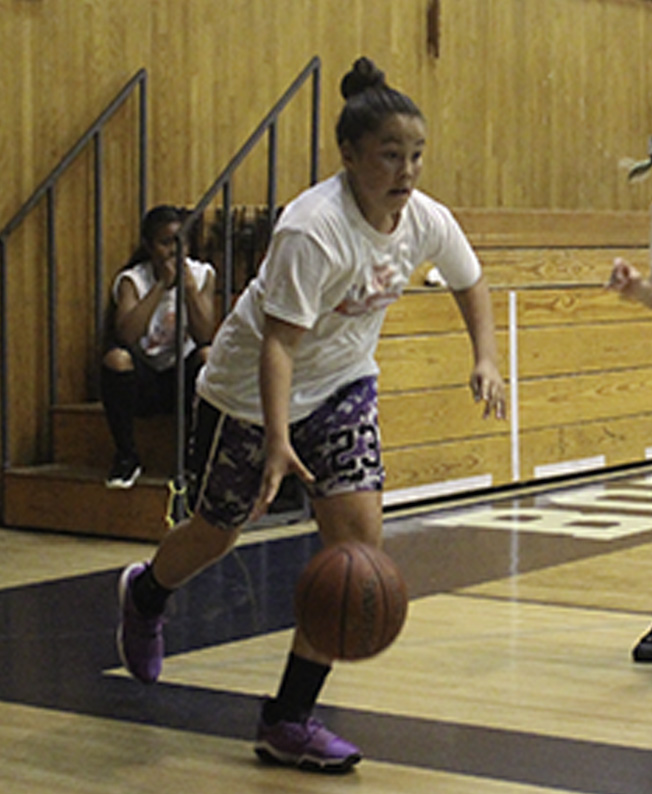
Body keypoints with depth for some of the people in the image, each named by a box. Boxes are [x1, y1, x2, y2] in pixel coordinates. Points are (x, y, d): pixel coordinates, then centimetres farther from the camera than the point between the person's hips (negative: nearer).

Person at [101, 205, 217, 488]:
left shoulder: (201, 274, -1)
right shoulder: (132, 280, -6)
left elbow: (204, 336, -13)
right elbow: (125, 336, -26)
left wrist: (189, 286, -22)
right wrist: (161, 286, -24)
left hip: (184, 379, 1)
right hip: (144, 383, -1)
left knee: (208, 356, -31)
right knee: (116, 358, -32)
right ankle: (126, 456, -15)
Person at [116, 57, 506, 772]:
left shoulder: (426, 221, -12)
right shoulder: (313, 229, -32)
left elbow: (469, 281, 10)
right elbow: (277, 341, -33)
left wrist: (485, 359, -5)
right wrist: (277, 440, -44)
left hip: (342, 388, 5)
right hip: (250, 389, -5)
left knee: (359, 536, -11)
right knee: (216, 534, 13)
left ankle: (288, 719, -2)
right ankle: (144, 595, 52)